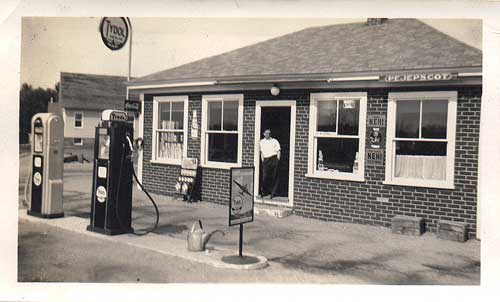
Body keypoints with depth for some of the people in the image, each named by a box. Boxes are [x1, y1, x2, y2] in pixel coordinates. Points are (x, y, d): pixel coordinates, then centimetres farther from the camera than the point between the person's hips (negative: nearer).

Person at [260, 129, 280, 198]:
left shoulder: (274, 141, 4)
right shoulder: (262, 142, 13)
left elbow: (278, 151, 3)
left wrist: (277, 160, -5)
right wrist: (262, 160, 11)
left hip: (273, 159, -3)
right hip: (265, 160, 3)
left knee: (274, 177, -3)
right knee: (265, 176, -2)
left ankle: (273, 192, 2)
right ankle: (265, 192, 8)